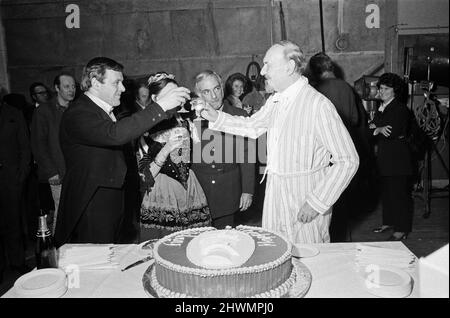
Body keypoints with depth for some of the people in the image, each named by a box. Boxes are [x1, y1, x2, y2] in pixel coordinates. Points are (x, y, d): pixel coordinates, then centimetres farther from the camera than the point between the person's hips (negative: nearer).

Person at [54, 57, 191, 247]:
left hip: (112, 205, 9)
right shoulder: (77, 115, -18)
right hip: (91, 209, -9)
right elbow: (115, 135, -35)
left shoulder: (106, 110, 12)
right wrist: (160, 107, -35)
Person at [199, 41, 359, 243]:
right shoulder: (275, 101, 5)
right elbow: (252, 126, 23)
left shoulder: (319, 105, -19)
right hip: (274, 198, 7)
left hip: (304, 206, -6)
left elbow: (348, 161, -18)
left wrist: (317, 203, -20)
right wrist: (217, 118, 11)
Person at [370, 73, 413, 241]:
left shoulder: (400, 109, -11)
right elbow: (371, 126, 9)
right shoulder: (381, 108, 15)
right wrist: (378, 128, -12)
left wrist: (377, 129, -10)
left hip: (398, 158, -8)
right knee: (386, 191, 14)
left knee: (400, 192, -2)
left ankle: (402, 230, 6)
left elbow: (394, 132, -23)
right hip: (384, 157, 8)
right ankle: (389, 222, 28)